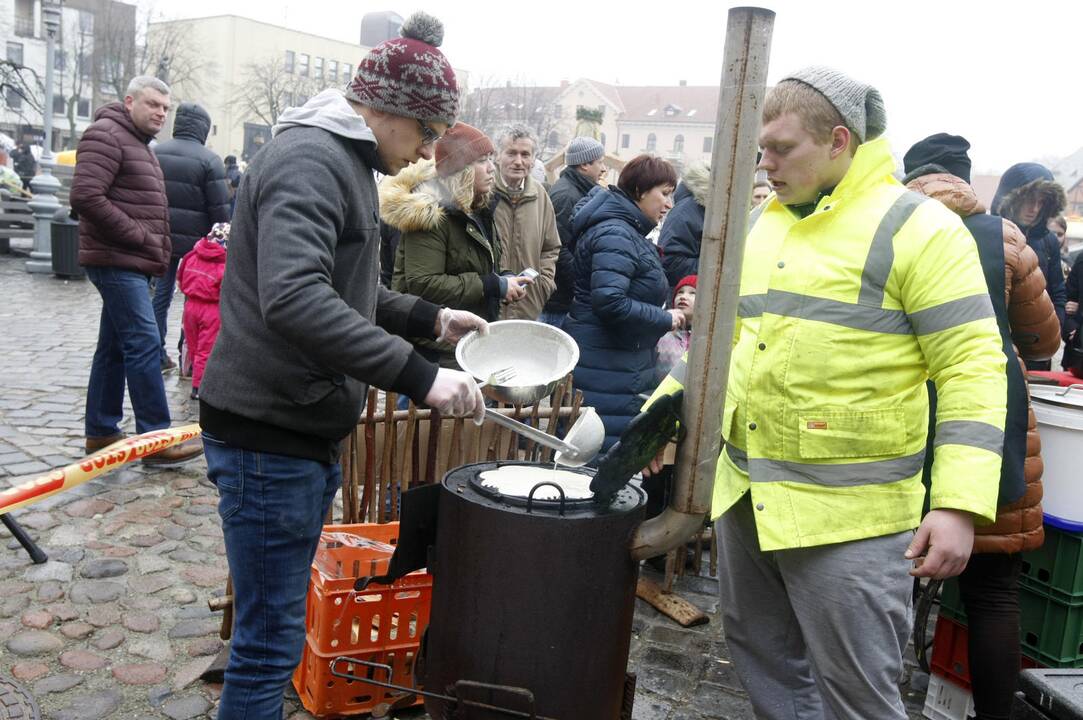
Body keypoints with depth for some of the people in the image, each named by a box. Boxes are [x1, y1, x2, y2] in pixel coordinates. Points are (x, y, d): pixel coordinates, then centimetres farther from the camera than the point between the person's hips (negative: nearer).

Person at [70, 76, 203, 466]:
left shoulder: (138, 144, 23)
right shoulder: (106, 135, -8)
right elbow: (86, 197, -21)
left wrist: (156, 252, 12)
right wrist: (141, 238, -17)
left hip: (133, 264, 10)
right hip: (116, 262, -10)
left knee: (113, 347, 12)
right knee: (144, 344, -12)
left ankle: (101, 431, 19)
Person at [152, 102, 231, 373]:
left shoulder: (155, 153, 7)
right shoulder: (208, 160, -10)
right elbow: (220, 208, -13)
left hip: (161, 237, 5)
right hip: (196, 240, -5)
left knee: (161, 294, 12)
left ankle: (158, 355, 16)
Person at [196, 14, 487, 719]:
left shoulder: (345, 161, 16)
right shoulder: (308, 159, -17)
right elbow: (294, 299, -32)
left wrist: (429, 316, 12)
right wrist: (418, 375, -32)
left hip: (307, 431, 10)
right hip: (268, 434, -10)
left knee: (276, 632, 21)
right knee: (270, 643, 1)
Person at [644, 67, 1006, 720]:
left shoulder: (917, 227, -9)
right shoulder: (763, 225, 13)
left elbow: (973, 368, -13)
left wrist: (960, 506, -20)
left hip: (848, 516, -7)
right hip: (746, 494, 7)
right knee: (764, 660, 20)